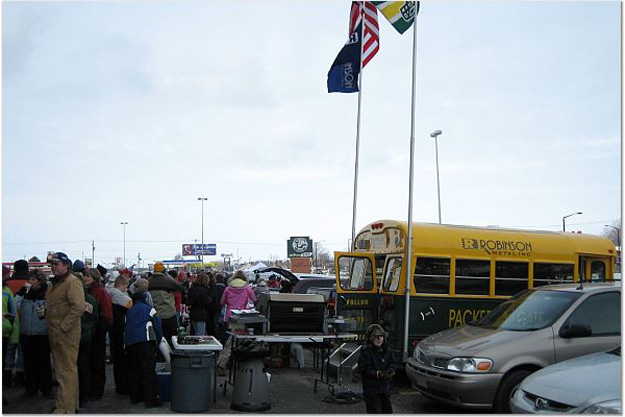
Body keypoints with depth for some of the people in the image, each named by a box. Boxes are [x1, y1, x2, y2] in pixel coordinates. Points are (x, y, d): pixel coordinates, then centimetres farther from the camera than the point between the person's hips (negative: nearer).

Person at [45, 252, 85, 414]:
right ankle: (71, 403, 28)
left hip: (66, 334, -10)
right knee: (61, 369, 17)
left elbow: (78, 307, -23)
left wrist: (64, 326, -22)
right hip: (55, 333, 10)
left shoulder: (73, 282, -14)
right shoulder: (53, 283, 17)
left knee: (67, 371, -6)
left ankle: (65, 408, -2)